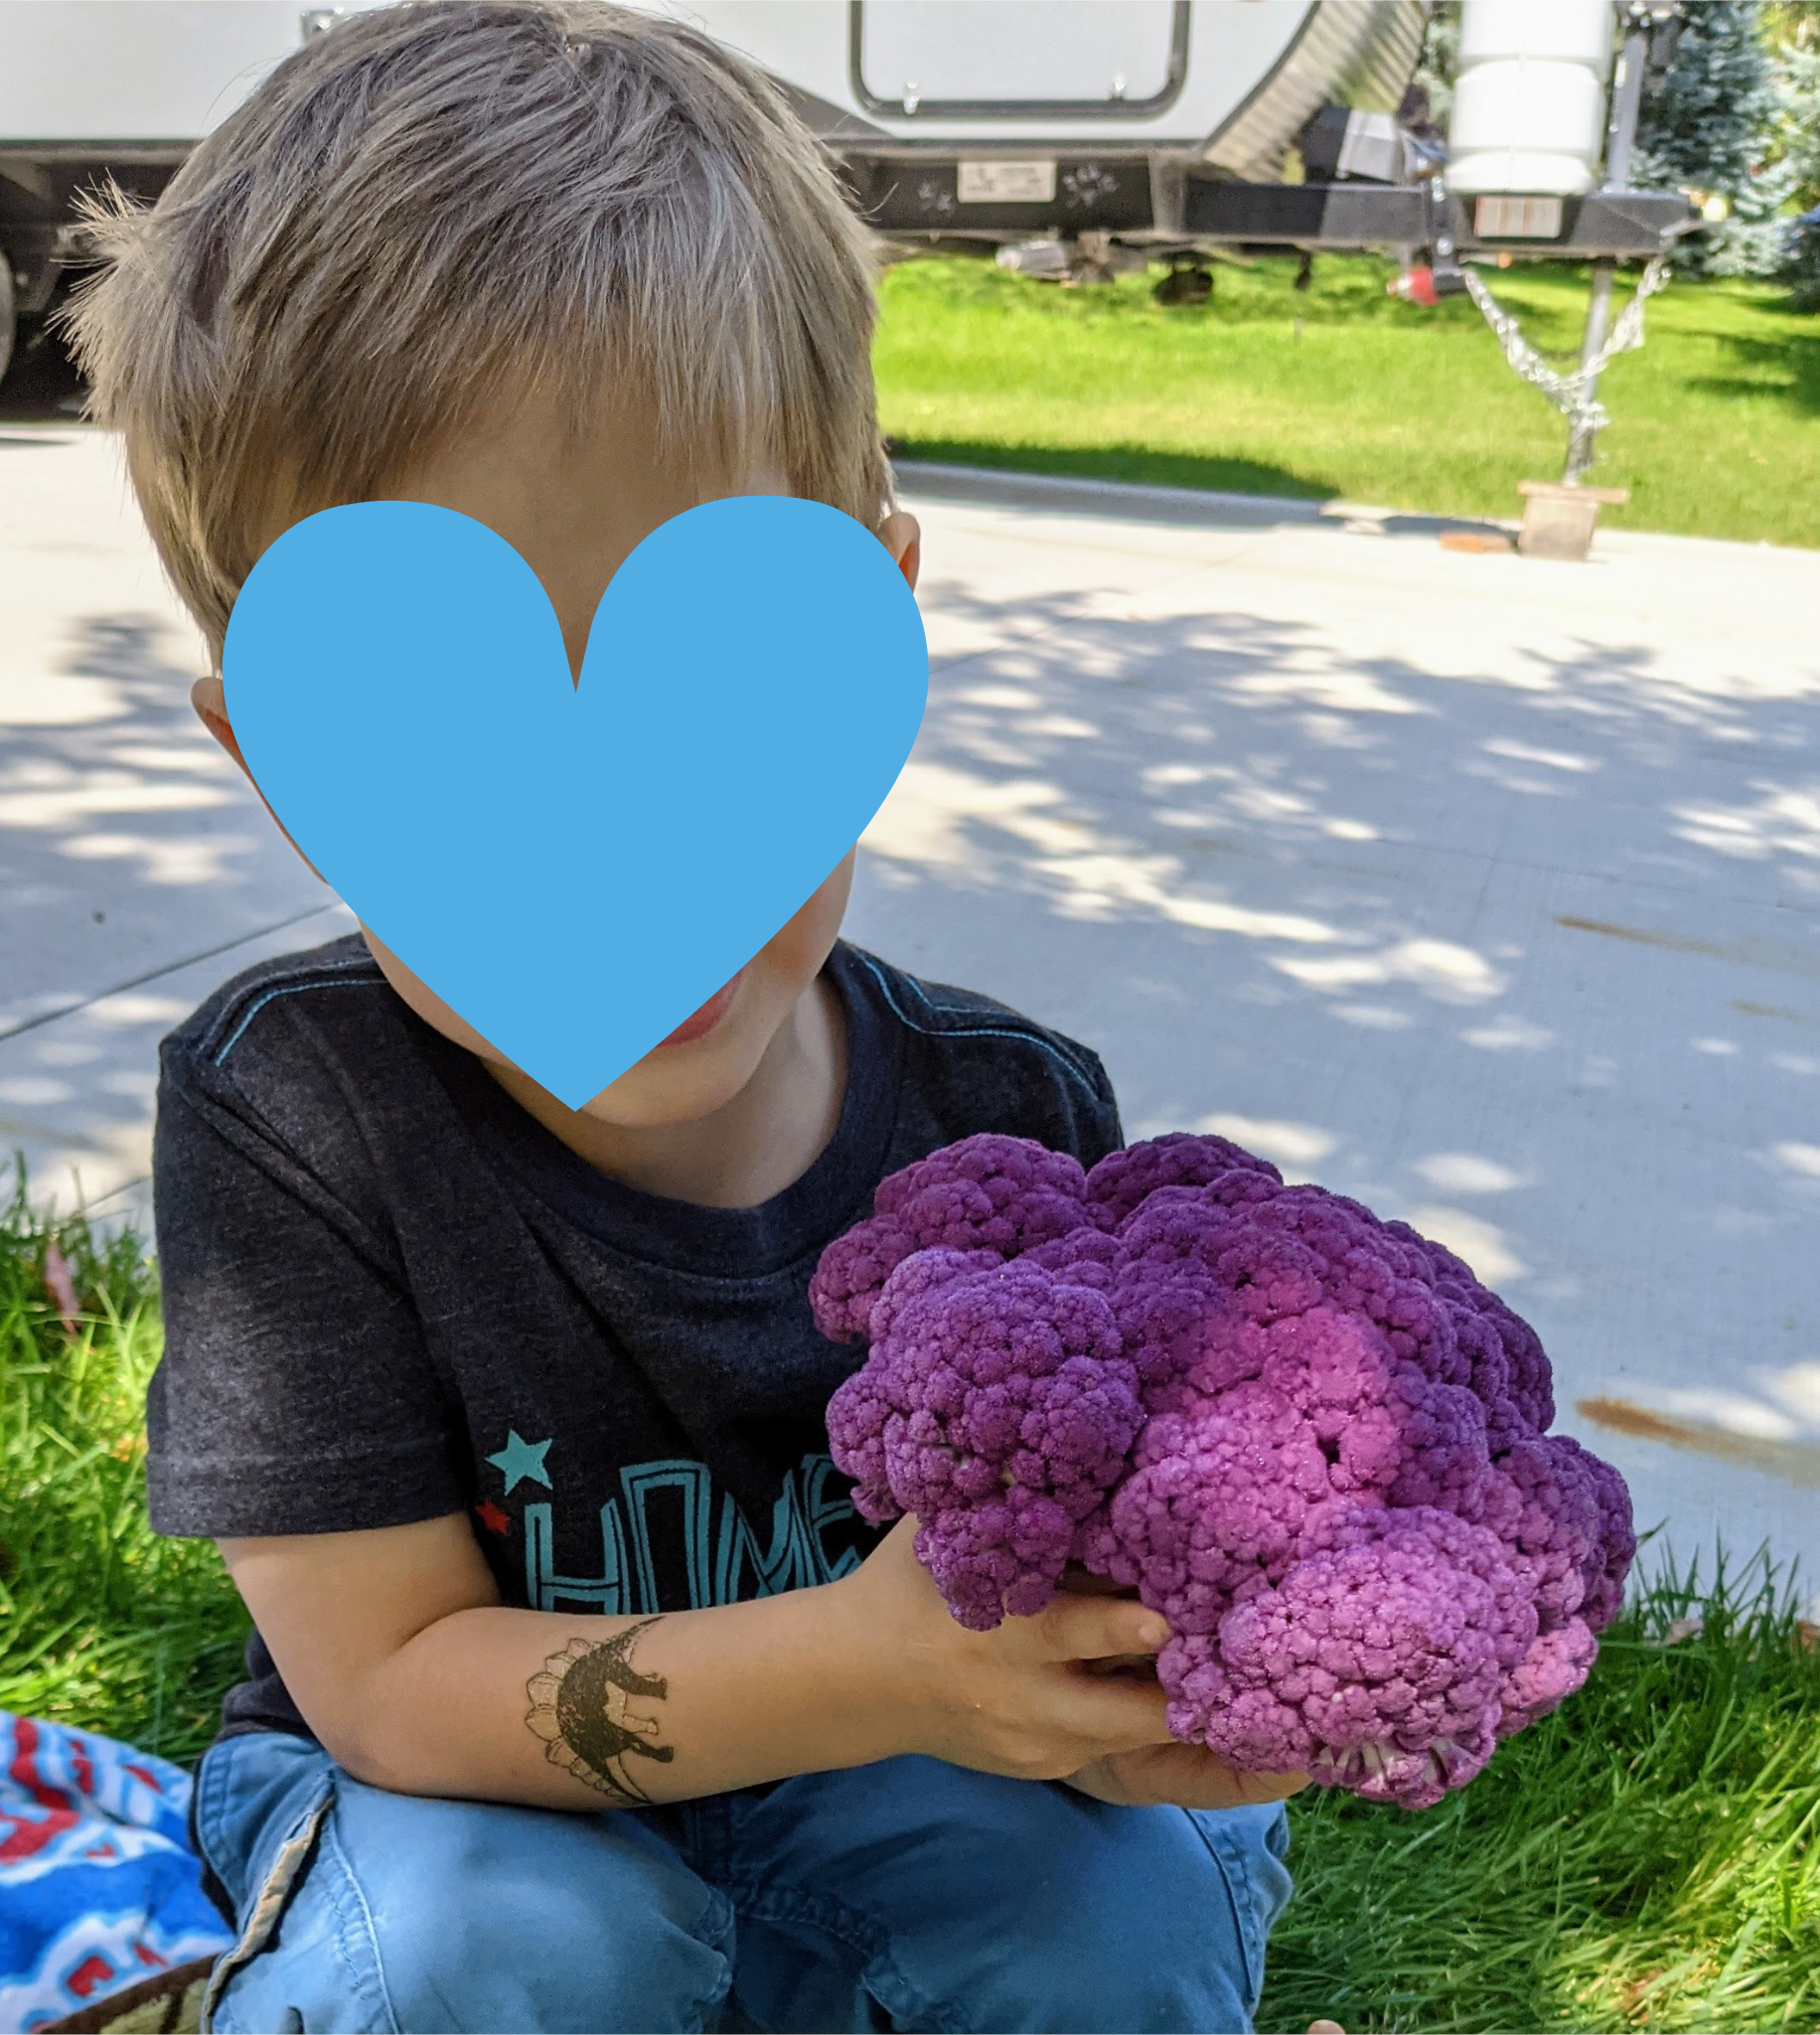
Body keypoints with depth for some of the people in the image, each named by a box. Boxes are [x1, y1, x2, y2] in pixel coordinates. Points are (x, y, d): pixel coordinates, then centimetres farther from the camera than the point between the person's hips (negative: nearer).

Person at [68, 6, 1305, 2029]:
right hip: (445, 1811, -1)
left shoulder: (1011, 1117, -18)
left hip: (850, 1818, 2)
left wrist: (1134, 1684, -32)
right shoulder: (286, 1109, -24)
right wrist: (869, 1666, -36)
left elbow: (1079, 1581, -7)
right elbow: (389, 1677, -22)